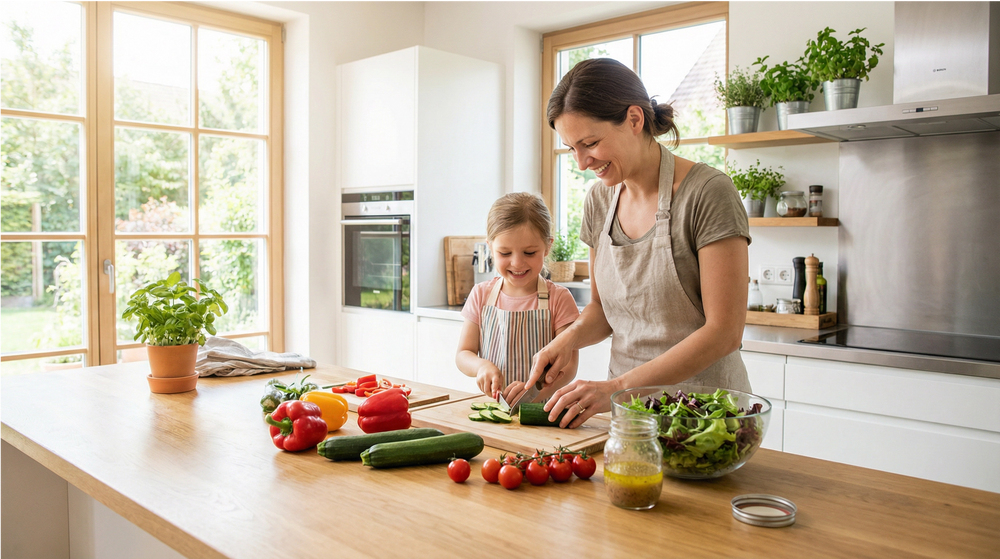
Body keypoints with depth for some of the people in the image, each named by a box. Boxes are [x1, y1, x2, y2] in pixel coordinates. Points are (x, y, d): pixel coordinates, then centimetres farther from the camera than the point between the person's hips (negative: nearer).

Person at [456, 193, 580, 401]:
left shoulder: (558, 298, -3)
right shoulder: (481, 295, 6)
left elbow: (568, 366, -7)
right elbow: (463, 354, 9)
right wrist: (482, 366, -14)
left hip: (541, 408, -1)